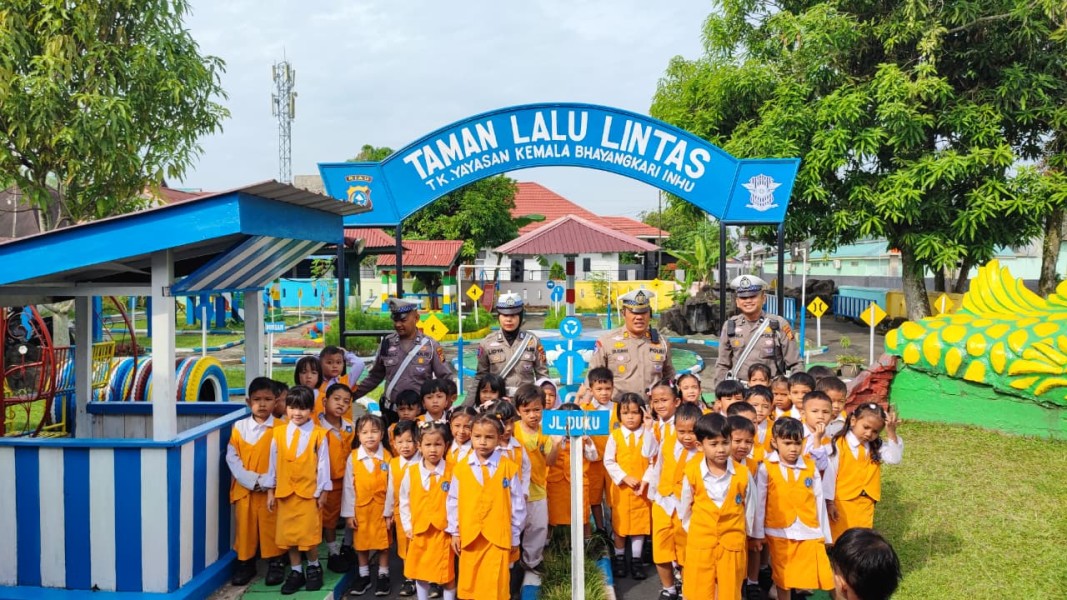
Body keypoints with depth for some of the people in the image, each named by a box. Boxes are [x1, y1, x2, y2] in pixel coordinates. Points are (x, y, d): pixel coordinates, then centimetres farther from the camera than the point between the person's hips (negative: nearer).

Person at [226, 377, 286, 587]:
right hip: (244, 489, 2)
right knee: (244, 526, 9)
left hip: (271, 489, -2)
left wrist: (265, 481, -17)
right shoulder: (239, 427, 3)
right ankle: (245, 563, 24)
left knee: (271, 527, 3)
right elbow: (232, 457, -2)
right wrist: (250, 480, -14)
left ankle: (275, 563, 18)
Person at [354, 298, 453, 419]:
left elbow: (446, 378, -3)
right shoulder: (387, 343, 2)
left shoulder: (430, 345, -5)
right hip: (390, 411, 3)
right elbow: (375, 376, 13)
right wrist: (353, 394, 7)